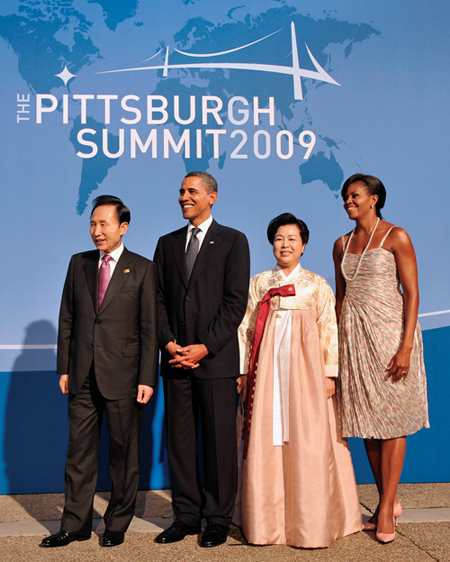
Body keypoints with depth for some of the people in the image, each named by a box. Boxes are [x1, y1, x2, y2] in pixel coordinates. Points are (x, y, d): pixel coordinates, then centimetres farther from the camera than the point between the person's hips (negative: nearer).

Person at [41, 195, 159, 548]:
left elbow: (150, 329, -4)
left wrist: (147, 379, -8)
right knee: (80, 451, 9)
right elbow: (67, 319, 11)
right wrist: (64, 368, 6)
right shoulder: (79, 263, 10)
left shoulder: (143, 269, -1)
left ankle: (117, 524, 23)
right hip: (83, 376, 3)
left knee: (124, 453, 7)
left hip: (122, 377, -3)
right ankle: (76, 525, 21)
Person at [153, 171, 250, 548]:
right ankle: (186, 516, 21)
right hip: (175, 358, 4)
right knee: (180, 438, 8)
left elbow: (236, 302, -6)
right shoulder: (167, 244, 15)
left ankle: (218, 519, 16)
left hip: (216, 358, -4)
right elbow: (158, 299, 11)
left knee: (219, 440, 2)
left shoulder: (232, 241, 2)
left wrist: (205, 347, -12)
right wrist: (169, 343, -5)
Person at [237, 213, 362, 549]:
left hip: (306, 365, -1)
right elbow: (245, 329, 11)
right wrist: (242, 372, 4)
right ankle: (270, 521, 12)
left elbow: (329, 331, 4)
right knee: (267, 442, 1)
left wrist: (330, 374, -4)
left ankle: (311, 522, 11)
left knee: (309, 443, -2)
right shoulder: (258, 283, 13)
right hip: (268, 367, 2)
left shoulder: (317, 285, 9)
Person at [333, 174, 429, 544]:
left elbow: (412, 293, -9)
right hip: (353, 334, 5)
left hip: (388, 332, -5)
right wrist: (335, 343, 10)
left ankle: (387, 506, 9)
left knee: (391, 420, -1)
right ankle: (388, 502, 19)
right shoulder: (342, 245, 12)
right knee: (366, 421, 7)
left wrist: (406, 346, -17)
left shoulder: (396, 237, -4)